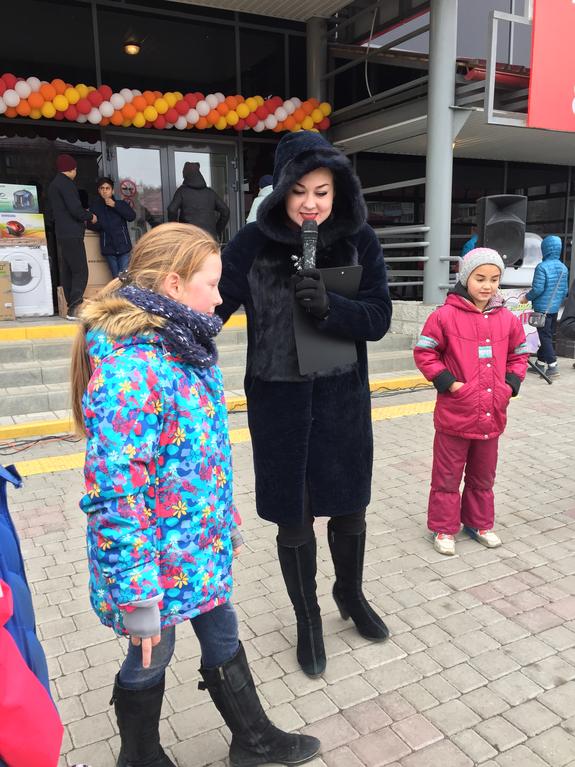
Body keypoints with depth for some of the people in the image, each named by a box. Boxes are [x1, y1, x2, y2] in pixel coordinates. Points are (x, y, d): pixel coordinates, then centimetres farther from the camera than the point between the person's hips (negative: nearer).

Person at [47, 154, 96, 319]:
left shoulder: (53, 184, 19)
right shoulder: (66, 183, -10)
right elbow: (75, 210, -20)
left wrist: (83, 215, 20)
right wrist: (90, 216, -1)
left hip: (62, 235, 10)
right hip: (72, 235, -10)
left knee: (68, 272, 10)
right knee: (81, 272, -12)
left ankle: (72, 307, 12)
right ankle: (75, 309, -17)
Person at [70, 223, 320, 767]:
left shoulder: (181, 349, 2)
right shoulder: (132, 368, -28)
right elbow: (115, 493, -28)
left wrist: (223, 526, 19)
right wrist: (137, 597, -22)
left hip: (202, 548, 8)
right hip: (159, 560, -8)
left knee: (223, 638, 24)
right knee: (151, 660, 17)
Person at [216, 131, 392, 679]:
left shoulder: (359, 241, -5)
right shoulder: (254, 243, -10)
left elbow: (378, 319, -7)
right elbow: (211, 306, -16)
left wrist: (328, 307, -25)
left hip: (343, 400, 2)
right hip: (278, 404, -1)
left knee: (349, 510, 17)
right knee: (293, 519, 11)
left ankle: (350, 594, 48)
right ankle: (308, 619, 38)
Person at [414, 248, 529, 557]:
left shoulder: (507, 319, 4)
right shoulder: (445, 315, -11)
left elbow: (518, 355, 16)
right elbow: (424, 353, -7)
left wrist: (511, 384, 1)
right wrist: (448, 382, -15)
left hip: (492, 414, 5)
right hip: (454, 414, -4)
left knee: (483, 476, 20)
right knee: (447, 476, 9)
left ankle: (479, 523, 37)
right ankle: (443, 529, 23)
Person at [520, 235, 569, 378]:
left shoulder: (542, 267, -17)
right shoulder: (563, 268, 6)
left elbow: (538, 289, -20)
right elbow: (565, 290, 12)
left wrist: (526, 297, -3)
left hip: (542, 308, -7)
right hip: (555, 308, 7)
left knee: (545, 337, -3)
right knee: (548, 336, 14)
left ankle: (553, 367, -6)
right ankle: (540, 363, 24)